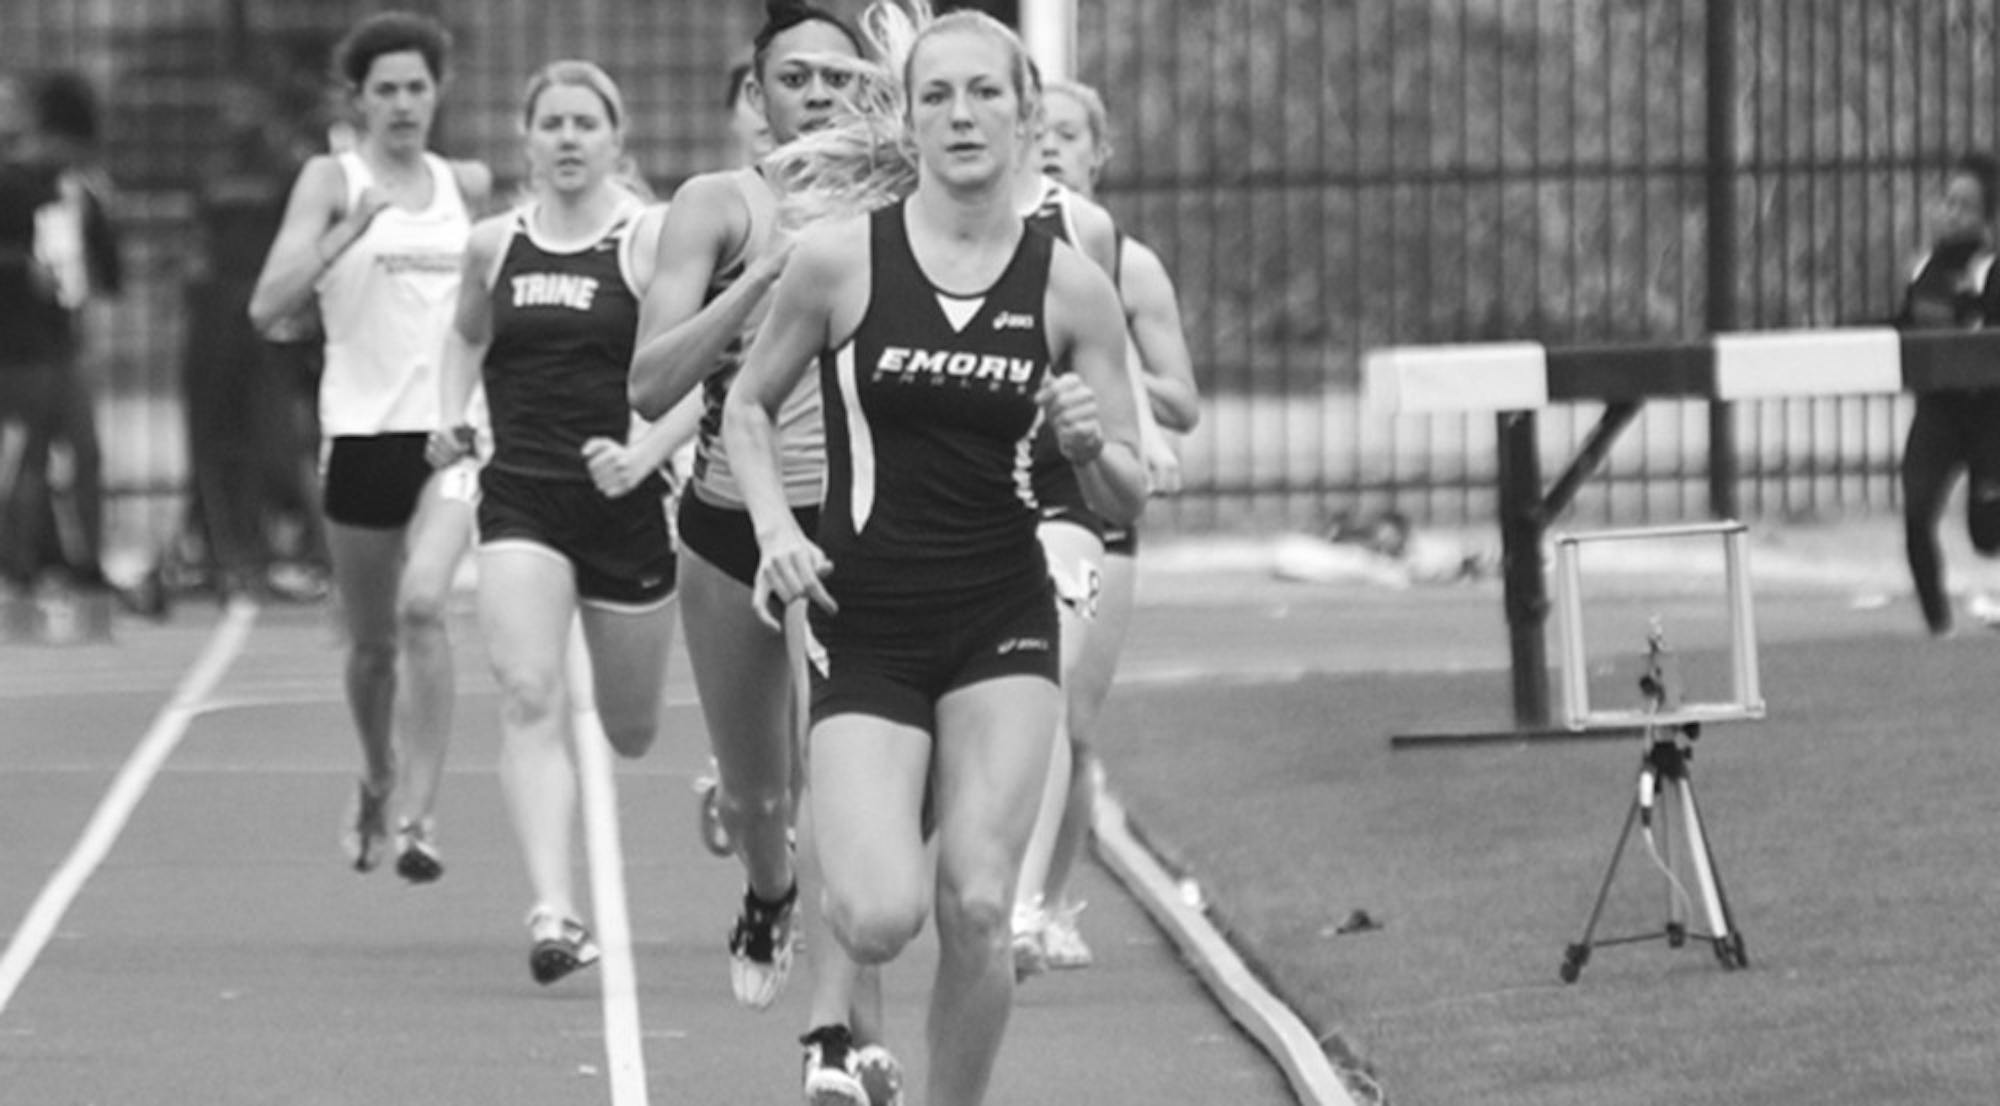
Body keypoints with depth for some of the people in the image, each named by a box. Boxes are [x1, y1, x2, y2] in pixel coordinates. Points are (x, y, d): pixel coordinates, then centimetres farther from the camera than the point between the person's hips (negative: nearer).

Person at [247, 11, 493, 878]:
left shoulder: (467, 187, 10)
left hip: (454, 425, 1)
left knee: (424, 603, -21)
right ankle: (378, 785, 38)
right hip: (362, 427, -1)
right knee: (371, 639, 11)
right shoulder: (333, 180, -1)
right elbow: (268, 308, -13)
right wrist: (351, 228, -20)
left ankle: (418, 813, -20)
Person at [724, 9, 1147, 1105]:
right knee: (881, 921, -15)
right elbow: (747, 406, 9)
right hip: (864, 627, -1)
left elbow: (1127, 500, 5)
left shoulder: (1069, 286, -1)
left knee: (976, 909, -11)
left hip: (1003, 627, 1)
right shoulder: (839, 257, -5)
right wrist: (777, 528, -7)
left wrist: (1092, 446, -16)